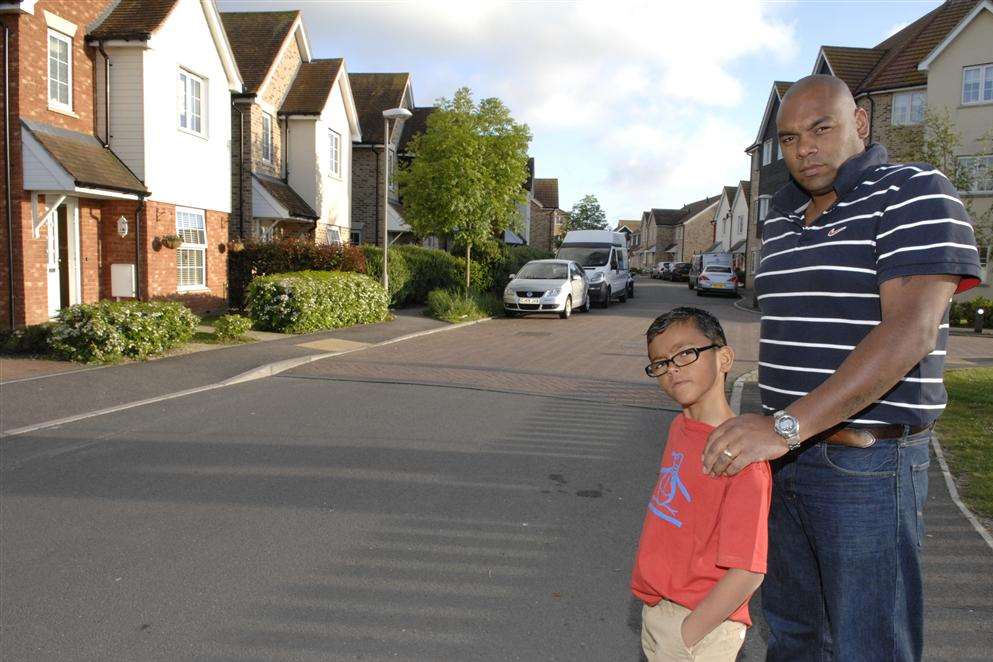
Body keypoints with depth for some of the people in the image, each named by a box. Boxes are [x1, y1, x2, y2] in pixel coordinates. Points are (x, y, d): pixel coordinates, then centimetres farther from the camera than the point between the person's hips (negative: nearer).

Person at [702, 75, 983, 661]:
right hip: (788, 452, 7)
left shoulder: (915, 193, -11)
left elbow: (910, 331, -24)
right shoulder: (783, 218, 13)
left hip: (868, 464, -7)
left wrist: (787, 426, -30)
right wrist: (766, 430, 14)